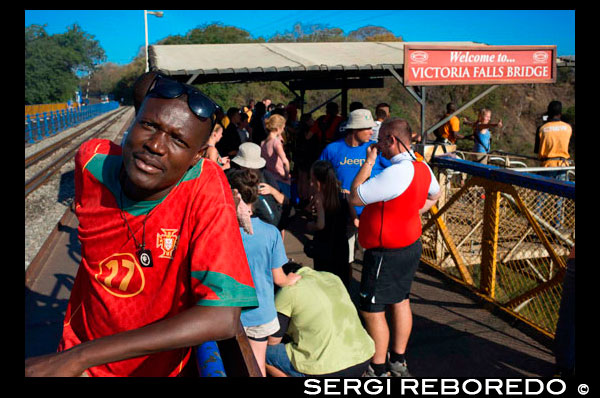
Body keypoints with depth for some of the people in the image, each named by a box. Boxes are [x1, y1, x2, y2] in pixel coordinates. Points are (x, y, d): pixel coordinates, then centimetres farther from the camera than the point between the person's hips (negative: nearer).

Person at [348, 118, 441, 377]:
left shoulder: (395, 173, -28)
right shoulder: (422, 168, 2)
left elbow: (354, 197, -23)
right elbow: (434, 195, 22)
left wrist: (368, 162, -16)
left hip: (387, 253, -10)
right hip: (411, 244, 10)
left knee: (371, 310, 3)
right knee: (400, 301, 20)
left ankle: (378, 370, 16)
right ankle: (398, 361, 36)